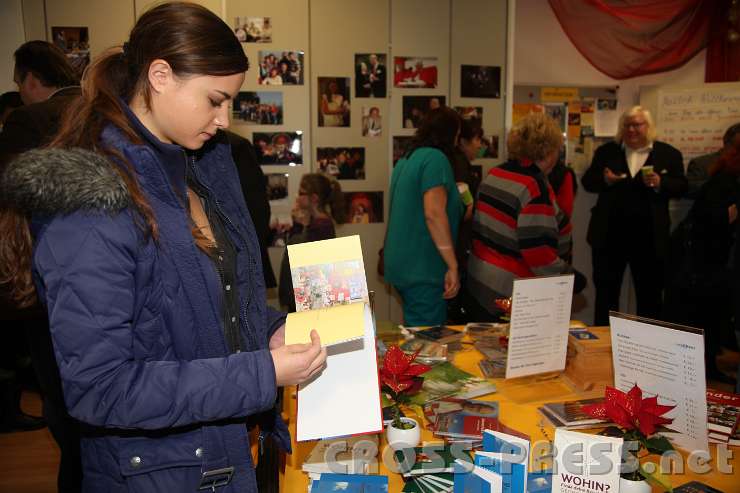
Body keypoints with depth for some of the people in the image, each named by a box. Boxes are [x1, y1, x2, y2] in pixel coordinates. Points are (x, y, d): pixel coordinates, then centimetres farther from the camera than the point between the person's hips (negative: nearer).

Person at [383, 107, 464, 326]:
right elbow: (434, 213, -22)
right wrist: (453, 266, -20)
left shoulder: (405, 160, 14)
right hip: (423, 268, -9)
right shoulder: (436, 158, -13)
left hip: (401, 265, 9)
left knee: (412, 331, 19)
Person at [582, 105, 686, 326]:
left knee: (649, 293, 10)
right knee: (605, 290, 9)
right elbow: (587, 181, 6)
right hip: (609, 234, 1)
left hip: (649, 237, 0)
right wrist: (604, 179, -15)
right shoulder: (606, 151, 7)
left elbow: (681, 187, 1)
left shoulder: (669, 153, 4)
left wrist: (660, 183, -18)